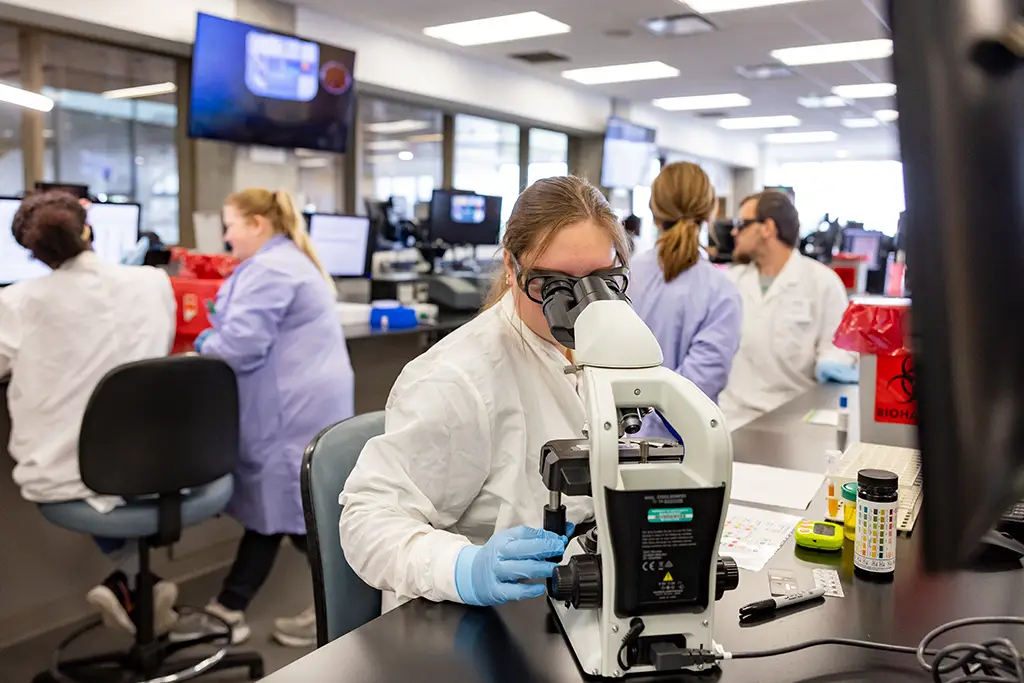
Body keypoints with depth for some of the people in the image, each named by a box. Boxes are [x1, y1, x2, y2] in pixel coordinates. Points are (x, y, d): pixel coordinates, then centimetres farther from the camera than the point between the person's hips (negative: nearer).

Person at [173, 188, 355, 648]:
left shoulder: (269, 270, -17)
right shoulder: (287, 261, 19)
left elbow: (241, 345, -22)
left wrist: (203, 347, -2)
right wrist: (216, 335, 14)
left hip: (296, 411, -11)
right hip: (293, 407, 11)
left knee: (297, 512, 0)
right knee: (272, 507, 14)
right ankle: (228, 611, 24)